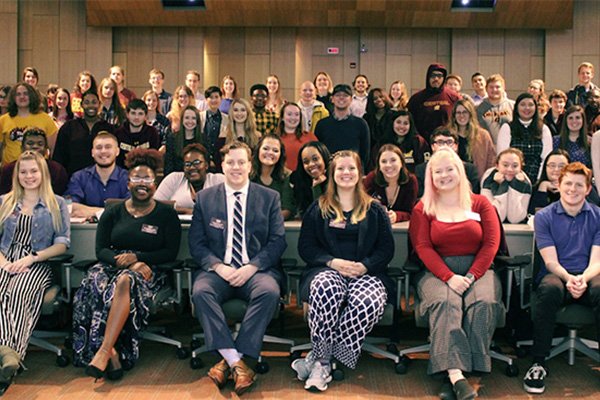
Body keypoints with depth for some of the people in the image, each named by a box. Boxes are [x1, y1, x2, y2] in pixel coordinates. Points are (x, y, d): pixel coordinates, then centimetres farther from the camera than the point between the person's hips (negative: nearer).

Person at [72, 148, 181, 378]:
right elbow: (101, 250, 9)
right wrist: (121, 260, -14)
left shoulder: (166, 214, 9)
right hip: (113, 265, 3)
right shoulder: (113, 213, 17)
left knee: (124, 281, -37)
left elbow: (171, 252, 1)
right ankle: (112, 353, -33)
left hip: (148, 270, -3)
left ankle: (103, 351, -41)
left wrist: (137, 258, -11)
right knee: (96, 283, -33)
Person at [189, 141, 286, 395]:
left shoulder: (270, 198, 10)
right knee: (201, 291, -31)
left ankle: (228, 361, -25)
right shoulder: (204, 198, 11)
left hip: (257, 270, 0)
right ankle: (236, 362, -28)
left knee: (269, 291, -33)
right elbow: (196, 243, 6)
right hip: (218, 269, 1)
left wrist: (251, 267, -13)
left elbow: (278, 241, 2)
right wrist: (218, 266, -12)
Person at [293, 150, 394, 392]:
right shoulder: (318, 209, 16)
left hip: (366, 272, 1)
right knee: (325, 290, -39)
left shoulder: (374, 210, 17)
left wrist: (364, 266, -10)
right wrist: (333, 262, -9)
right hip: (327, 270, 0)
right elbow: (305, 247, 9)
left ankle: (318, 359, -24)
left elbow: (386, 249, 10)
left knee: (369, 302, -36)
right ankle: (323, 360, -26)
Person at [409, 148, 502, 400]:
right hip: (438, 272, -1)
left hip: (477, 270, 1)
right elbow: (423, 248, 0)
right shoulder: (422, 209, 12)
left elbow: (491, 243, 4)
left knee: (484, 303, -31)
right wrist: (449, 277, -15)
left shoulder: (480, 204, 14)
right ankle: (455, 373, -43)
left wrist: (471, 277, -10)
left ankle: (459, 372, -29)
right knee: (444, 303, -33)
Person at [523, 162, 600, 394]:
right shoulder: (544, 217, 6)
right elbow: (551, 261, -2)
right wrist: (568, 278, -24)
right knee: (549, 289, -37)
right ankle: (538, 363, -29)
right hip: (556, 275, -1)